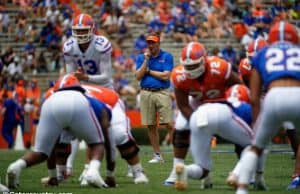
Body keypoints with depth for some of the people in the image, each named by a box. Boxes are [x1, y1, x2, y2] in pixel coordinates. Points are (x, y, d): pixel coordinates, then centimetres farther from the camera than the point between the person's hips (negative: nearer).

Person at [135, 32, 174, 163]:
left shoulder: (167, 57, 2)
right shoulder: (141, 58, 12)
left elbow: (166, 76, -10)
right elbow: (138, 76, 0)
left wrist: (149, 71, -3)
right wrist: (146, 60, -6)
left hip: (162, 92, -3)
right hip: (146, 93, 3)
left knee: (168, 124, -11)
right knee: (150, 126, 4)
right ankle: (157, 155, 12)